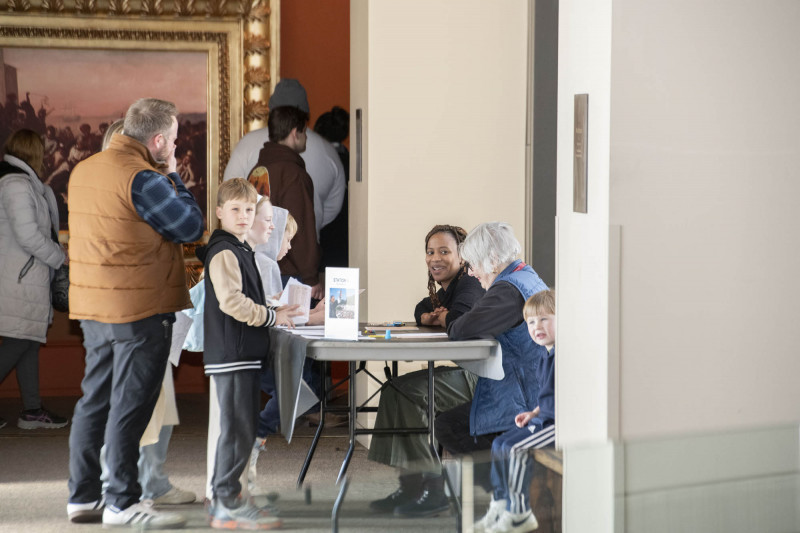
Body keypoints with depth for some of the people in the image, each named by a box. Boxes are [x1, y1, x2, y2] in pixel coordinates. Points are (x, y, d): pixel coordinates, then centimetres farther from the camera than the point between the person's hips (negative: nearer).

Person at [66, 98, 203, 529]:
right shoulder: (143, 178, -17)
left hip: (92, 307, 9)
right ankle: (122, 504, 1)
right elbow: (191, 226, -11)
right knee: (130, 407, -3)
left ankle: (83, 497, 19)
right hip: (140, 310, -9)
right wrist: (171, 177, 0)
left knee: (94, 400, 14)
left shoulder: (84, 170, 11)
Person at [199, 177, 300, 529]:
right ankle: (229, 506, -4)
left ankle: (222, 501, 21)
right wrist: (272, 317, -14)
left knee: (238, 430, 15)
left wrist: (273, 311, 14)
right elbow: (231, 301, -23)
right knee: (238, 429, -8)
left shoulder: (239, 250, 20)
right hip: (232, 353, -11)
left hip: (243, 354, 11)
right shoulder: (224, 252, -13)